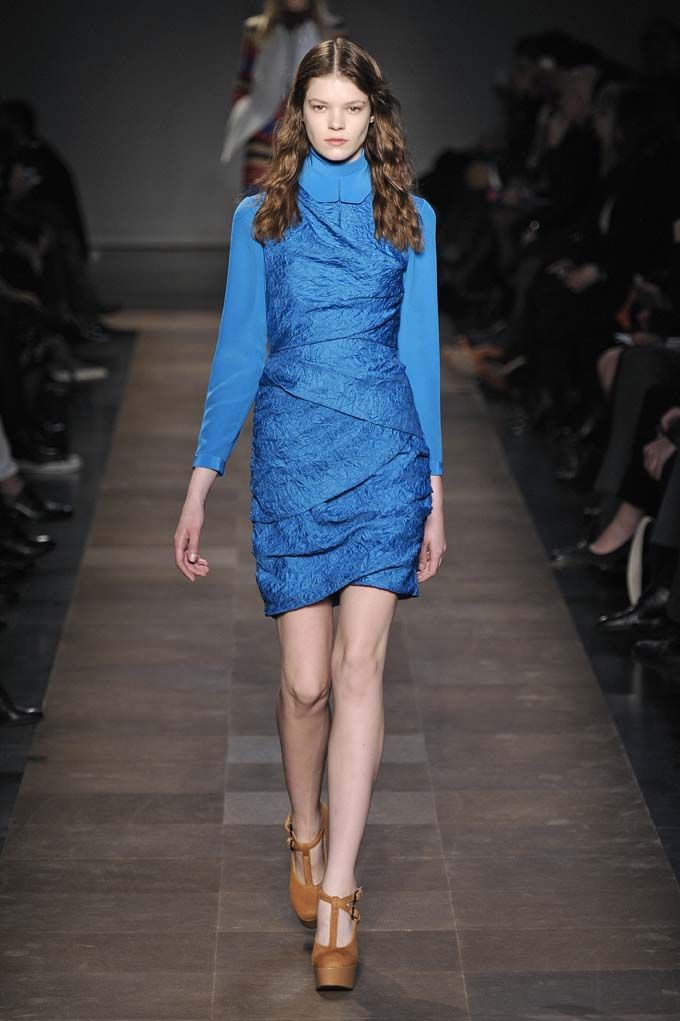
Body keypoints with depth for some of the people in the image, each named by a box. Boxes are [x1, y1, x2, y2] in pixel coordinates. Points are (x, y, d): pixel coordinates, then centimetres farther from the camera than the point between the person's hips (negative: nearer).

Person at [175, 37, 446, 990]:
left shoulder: (411, 217, 9)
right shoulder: (260, 216, 8)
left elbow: (421, 352, 9)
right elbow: (237, 353, 8)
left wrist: (436, 493, 7)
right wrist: (200, 486, 5)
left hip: (387, 454, 0)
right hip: (291, 454, 0)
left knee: (359, 665, -8)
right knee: (306, 679, -1)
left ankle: (336, 898, -5)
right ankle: (306, 830, 29)